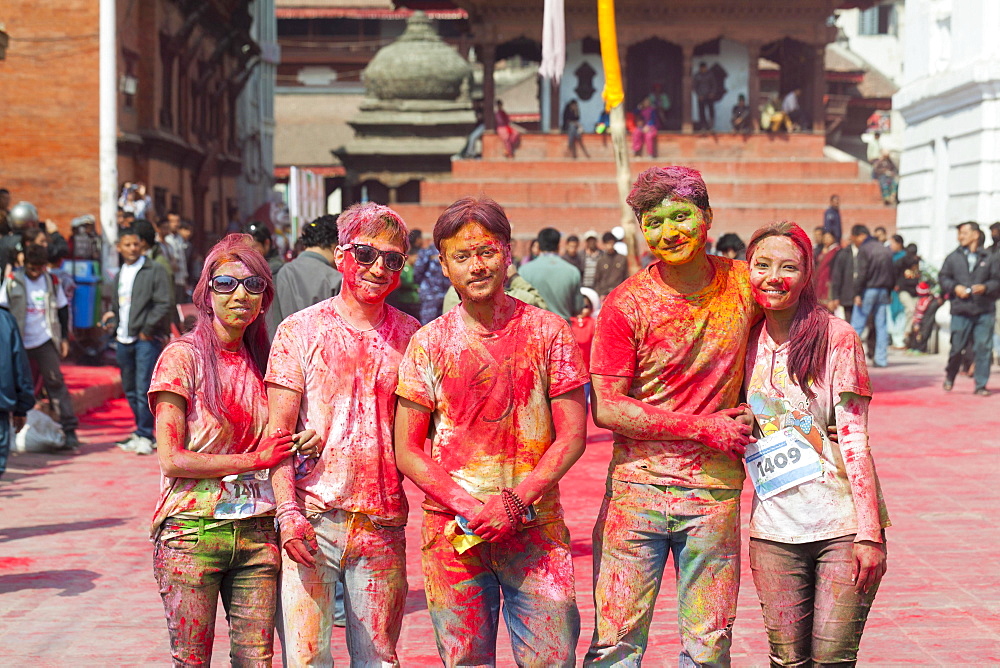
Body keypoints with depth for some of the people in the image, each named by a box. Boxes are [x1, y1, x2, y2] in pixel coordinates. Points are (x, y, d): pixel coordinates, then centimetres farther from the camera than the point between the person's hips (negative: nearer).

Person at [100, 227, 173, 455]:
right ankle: (141, 431, 22)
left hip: (147, 339, -7)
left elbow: (165, 303, -10)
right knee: (130, 389, 11)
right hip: (124, 340, 7)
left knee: (144, 389, -11)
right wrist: (111, 321, 9)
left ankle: (145, 436, -6)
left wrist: (147, 329, -12)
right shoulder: (119, 275, 18)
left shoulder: (155, 271, -3)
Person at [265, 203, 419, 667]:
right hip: (311, 518, -2)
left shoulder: (409, 336, 8)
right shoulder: (301, 330, 1)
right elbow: (277, 432, -1)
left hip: (383, 522, 2)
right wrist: (288, 511, -12)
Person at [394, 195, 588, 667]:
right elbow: (407, 451, 1)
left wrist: (515, 502, -12)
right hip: (452, 534, 0)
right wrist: (468, 507, -12)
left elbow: (572, 437, 0)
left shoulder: (548, 332, 2)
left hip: (536, 529, 0)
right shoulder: (429, 343, 2)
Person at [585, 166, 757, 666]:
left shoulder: (744, 283, 2)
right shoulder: (625, 305, -6)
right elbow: (605, 407, -8)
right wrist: (702, 427, -11)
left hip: (715, 491, 2)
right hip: (637, 485, -2)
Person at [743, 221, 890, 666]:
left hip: (843, 525, -3)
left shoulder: (836, 337, -5)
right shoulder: (746, 340, 7)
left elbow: (854, 439, -8)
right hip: (774, 529, 3)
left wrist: (870, 532, -11)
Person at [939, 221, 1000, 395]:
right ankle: (950, 376, 27)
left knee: (983, 347, -3)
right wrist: (955, 287, -7)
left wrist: (985, 287, -12)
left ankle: (981, 385, 5)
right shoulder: (953, 257, 9)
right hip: (960, 310, 1)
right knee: (957, 347, 2)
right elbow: (943, 277, 10)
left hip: (984, 311, -1)